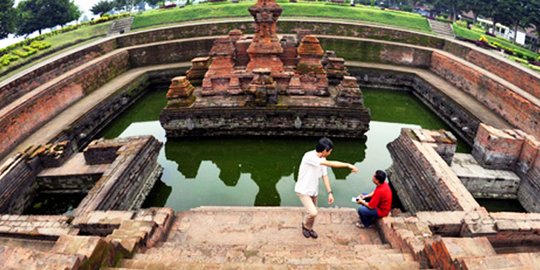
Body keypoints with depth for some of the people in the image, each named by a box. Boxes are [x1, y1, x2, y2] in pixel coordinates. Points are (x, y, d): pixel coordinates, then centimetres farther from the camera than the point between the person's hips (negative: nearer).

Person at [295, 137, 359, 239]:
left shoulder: (322, 160, -3)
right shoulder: (309, 156, -29)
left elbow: (325, 176, 3)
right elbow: (330, 164, -35)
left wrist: (330, 192, -2)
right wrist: (348, 165, -32)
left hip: (313, 191, 7)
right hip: (303, 190, -7)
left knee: (312, 212, 16)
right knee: (313, 213, -14)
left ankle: (309, 228, 42)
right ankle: (305, 226, 17)